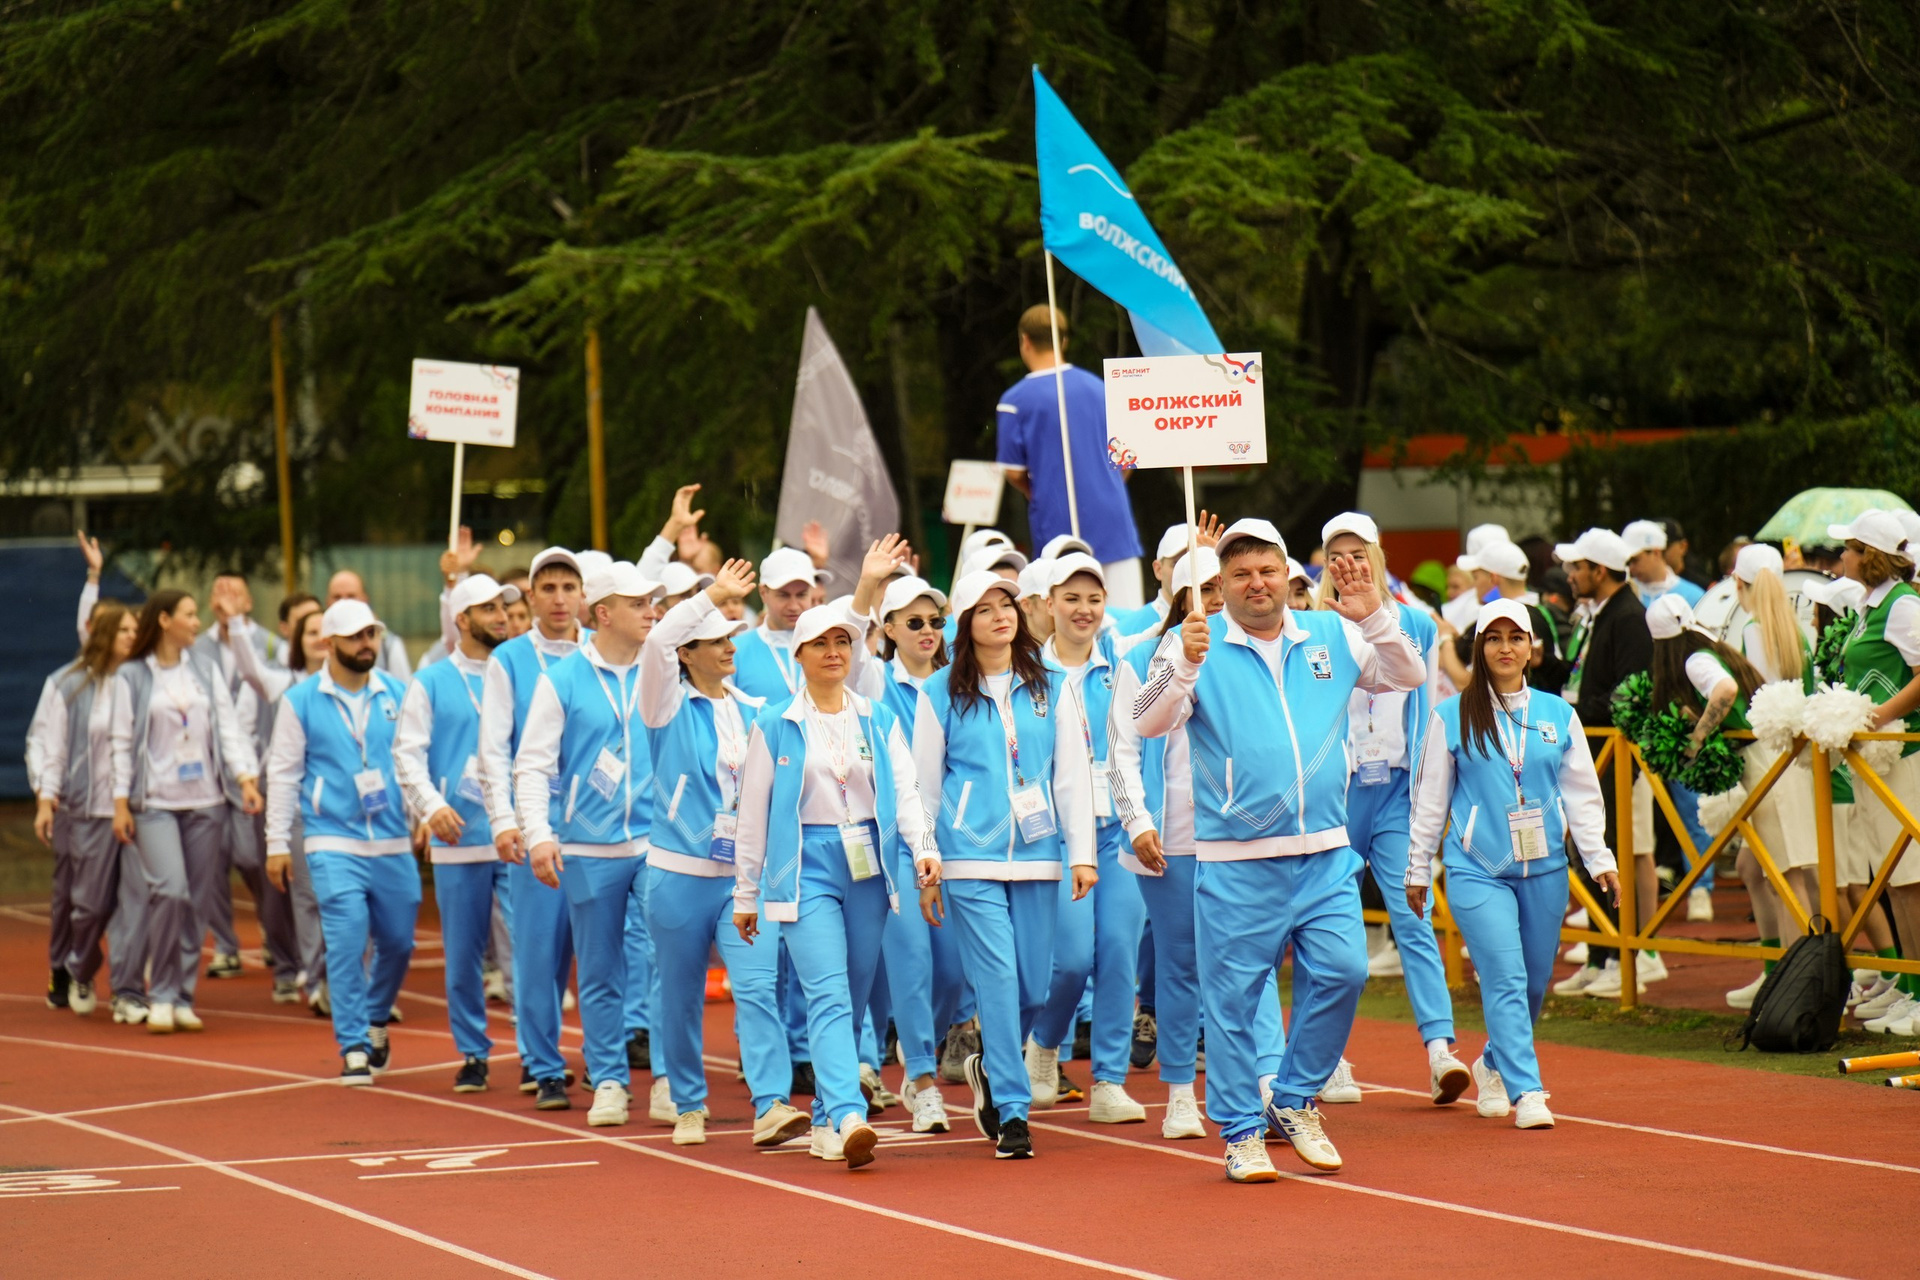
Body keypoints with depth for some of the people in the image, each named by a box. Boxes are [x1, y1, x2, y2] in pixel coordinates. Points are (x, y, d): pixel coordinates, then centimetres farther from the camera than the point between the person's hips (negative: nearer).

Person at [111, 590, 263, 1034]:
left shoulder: (205, 669, 10)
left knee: (196, 899, 4)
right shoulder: (131, 675, 0)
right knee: (169, 890, -18)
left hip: (205, 800, 4)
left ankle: (184, 997, 13)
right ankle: (160, 995, -7)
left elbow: (227, 727, 6)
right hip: (155, 802, -4)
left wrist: (246, 777, -6)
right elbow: (123, 742, 0)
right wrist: (121, 801, -4)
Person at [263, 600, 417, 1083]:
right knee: (347, 942, -11)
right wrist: (277, 842, 1)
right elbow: (283, 773, 3)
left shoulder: (397, 694, 5)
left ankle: (376, 1021, 36)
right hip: (334, 843, -3)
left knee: (398, 942, 9)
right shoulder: (301, 701, 0)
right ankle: (353, 1048, -2)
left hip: (394, 843, 3)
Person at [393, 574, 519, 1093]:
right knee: (463, 954, 4)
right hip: (458, 839, 0)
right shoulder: (430, 684, 7)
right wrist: (432, 805, -14)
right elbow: (408, 754, 2)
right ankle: (472, 1055, 17)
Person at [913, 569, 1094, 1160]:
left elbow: (1072, 773, 8)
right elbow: (925, 783, 6)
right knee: (997, 979, -10)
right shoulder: (940, 693, 3)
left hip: (1036, 856, 3)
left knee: (1035, 985, 5)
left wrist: (1082, 854, 1)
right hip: (971, 858, -3)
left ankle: (991, 1067, 34)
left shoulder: (1050, 687, 9)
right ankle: (1011, 1112, -4)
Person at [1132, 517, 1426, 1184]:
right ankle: (1241, 1131, 11)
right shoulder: (1197, 644, -1)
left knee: (1342, 971, -3)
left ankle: (1292, 1100, 17)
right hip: (1234, 860, -3)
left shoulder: (1332, 637, 11)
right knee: (1234, 993, 0)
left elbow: (1407, 678, 13)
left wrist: (1374, 617, -3)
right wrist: (1185, 666, -29)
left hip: (1325, 853, 3)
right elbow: (1149, 723, -11)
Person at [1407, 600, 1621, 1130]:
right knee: (1505, 979, -14)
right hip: (1477, 870, -3)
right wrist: (1417, 869, 8)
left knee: (1535, 981, 10)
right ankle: (1526, 1092, -14)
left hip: (1544, 868, 3)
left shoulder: (1559, 715, 7)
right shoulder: (1451, 718, 1)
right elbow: (1429, 799, 6)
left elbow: (1582, 794, 11)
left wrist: (1599, 859, 3)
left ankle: (1495, 1065, 34)